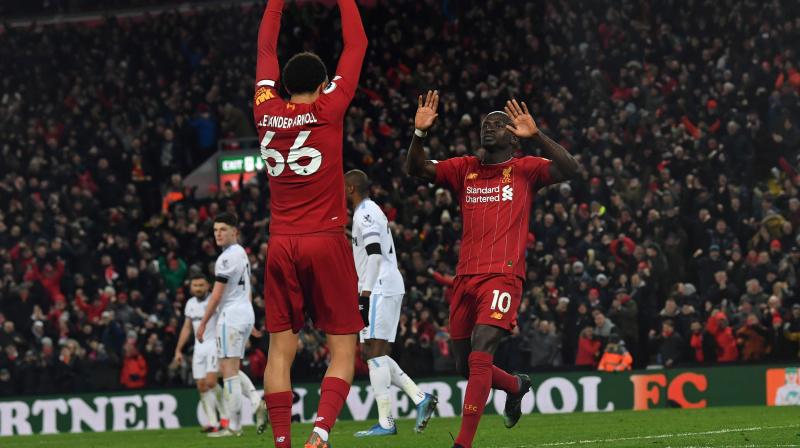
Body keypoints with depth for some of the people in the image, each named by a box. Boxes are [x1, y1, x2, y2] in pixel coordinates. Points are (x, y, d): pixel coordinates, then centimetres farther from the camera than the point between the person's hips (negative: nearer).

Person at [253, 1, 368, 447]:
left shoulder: (267, 113, 4)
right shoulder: (328, 110, -5)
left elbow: (266, 48, 19)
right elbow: (356, 45, 5)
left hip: (281, 245, 3)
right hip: (327, 242, -3)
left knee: (281, 350, 4)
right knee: (343, 351, -1)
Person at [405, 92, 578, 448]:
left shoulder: (526, 170, 6)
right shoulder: (464, 169, 15)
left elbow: (570, 169, -10)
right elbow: (416, 169, 4)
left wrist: (535, 136, -20)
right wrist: (420, 133, -13)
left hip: (503, 277, -5)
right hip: (466, 276, 5)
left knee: (479, 358, -20)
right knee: (465, 366, 12)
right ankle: (517, 386, 43)